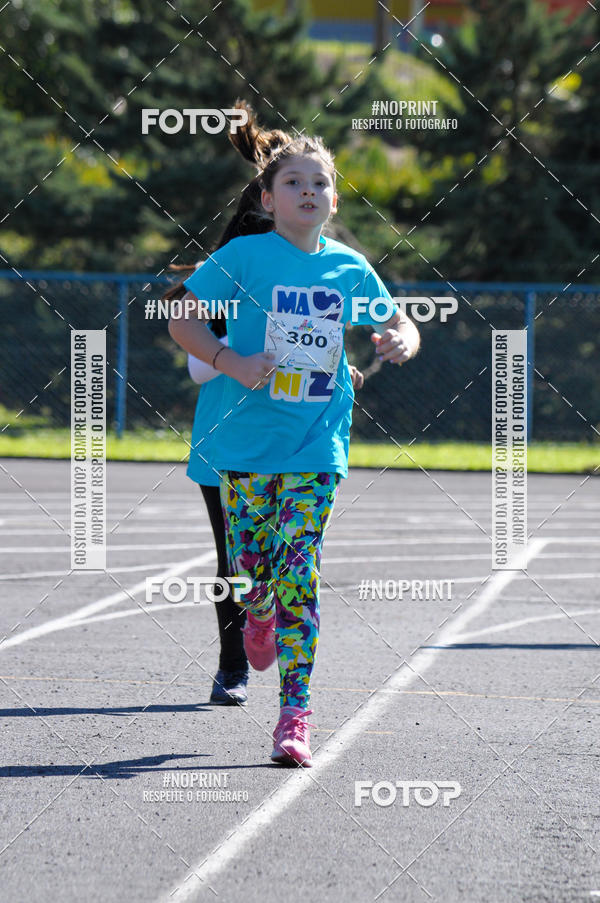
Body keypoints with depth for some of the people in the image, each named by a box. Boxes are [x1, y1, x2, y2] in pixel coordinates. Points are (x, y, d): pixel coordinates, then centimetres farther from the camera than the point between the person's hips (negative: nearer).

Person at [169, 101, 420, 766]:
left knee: (298, 580, -7)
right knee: (251, 566, 3)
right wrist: (233, 363, -17)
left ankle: (294, 717, -6)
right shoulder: (243, 256, -4)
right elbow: (181, 320, -2)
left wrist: (401, 342, -7)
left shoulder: (349, 268, 5)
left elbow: (398, 323, 17)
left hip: (316, 443, 1)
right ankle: (260, 612, 42)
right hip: (246, 436, -1)